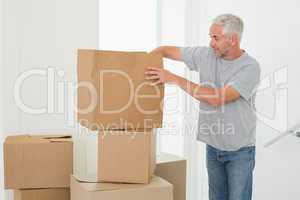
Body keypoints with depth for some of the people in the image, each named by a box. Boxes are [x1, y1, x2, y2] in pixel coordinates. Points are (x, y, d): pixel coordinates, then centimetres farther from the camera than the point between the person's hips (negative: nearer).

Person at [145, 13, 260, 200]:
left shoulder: (250, 67, -17)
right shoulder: (206, 55, -2)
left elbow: (216, 99, -27)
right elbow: (165, 50, 9)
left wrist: (173, 78, -25)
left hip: (240, 151, -4)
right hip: (213, 147, 5)